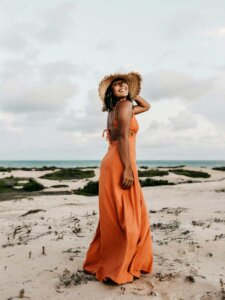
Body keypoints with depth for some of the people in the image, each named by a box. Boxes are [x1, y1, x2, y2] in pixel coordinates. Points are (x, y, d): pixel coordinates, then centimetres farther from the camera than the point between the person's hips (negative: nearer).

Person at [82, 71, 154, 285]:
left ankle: (103, 261, 25)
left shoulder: (116, 108, 22)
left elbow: (147, 106, 34)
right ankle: (115, 270, 3)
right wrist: (127, 169, -22)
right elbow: (123, 137, -17)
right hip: (120, 165, -10)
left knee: (115, 217, 16)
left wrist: (132, 91, 25)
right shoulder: (124, 105, -6)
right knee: (124, 217, -5)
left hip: (113, 163, 10)